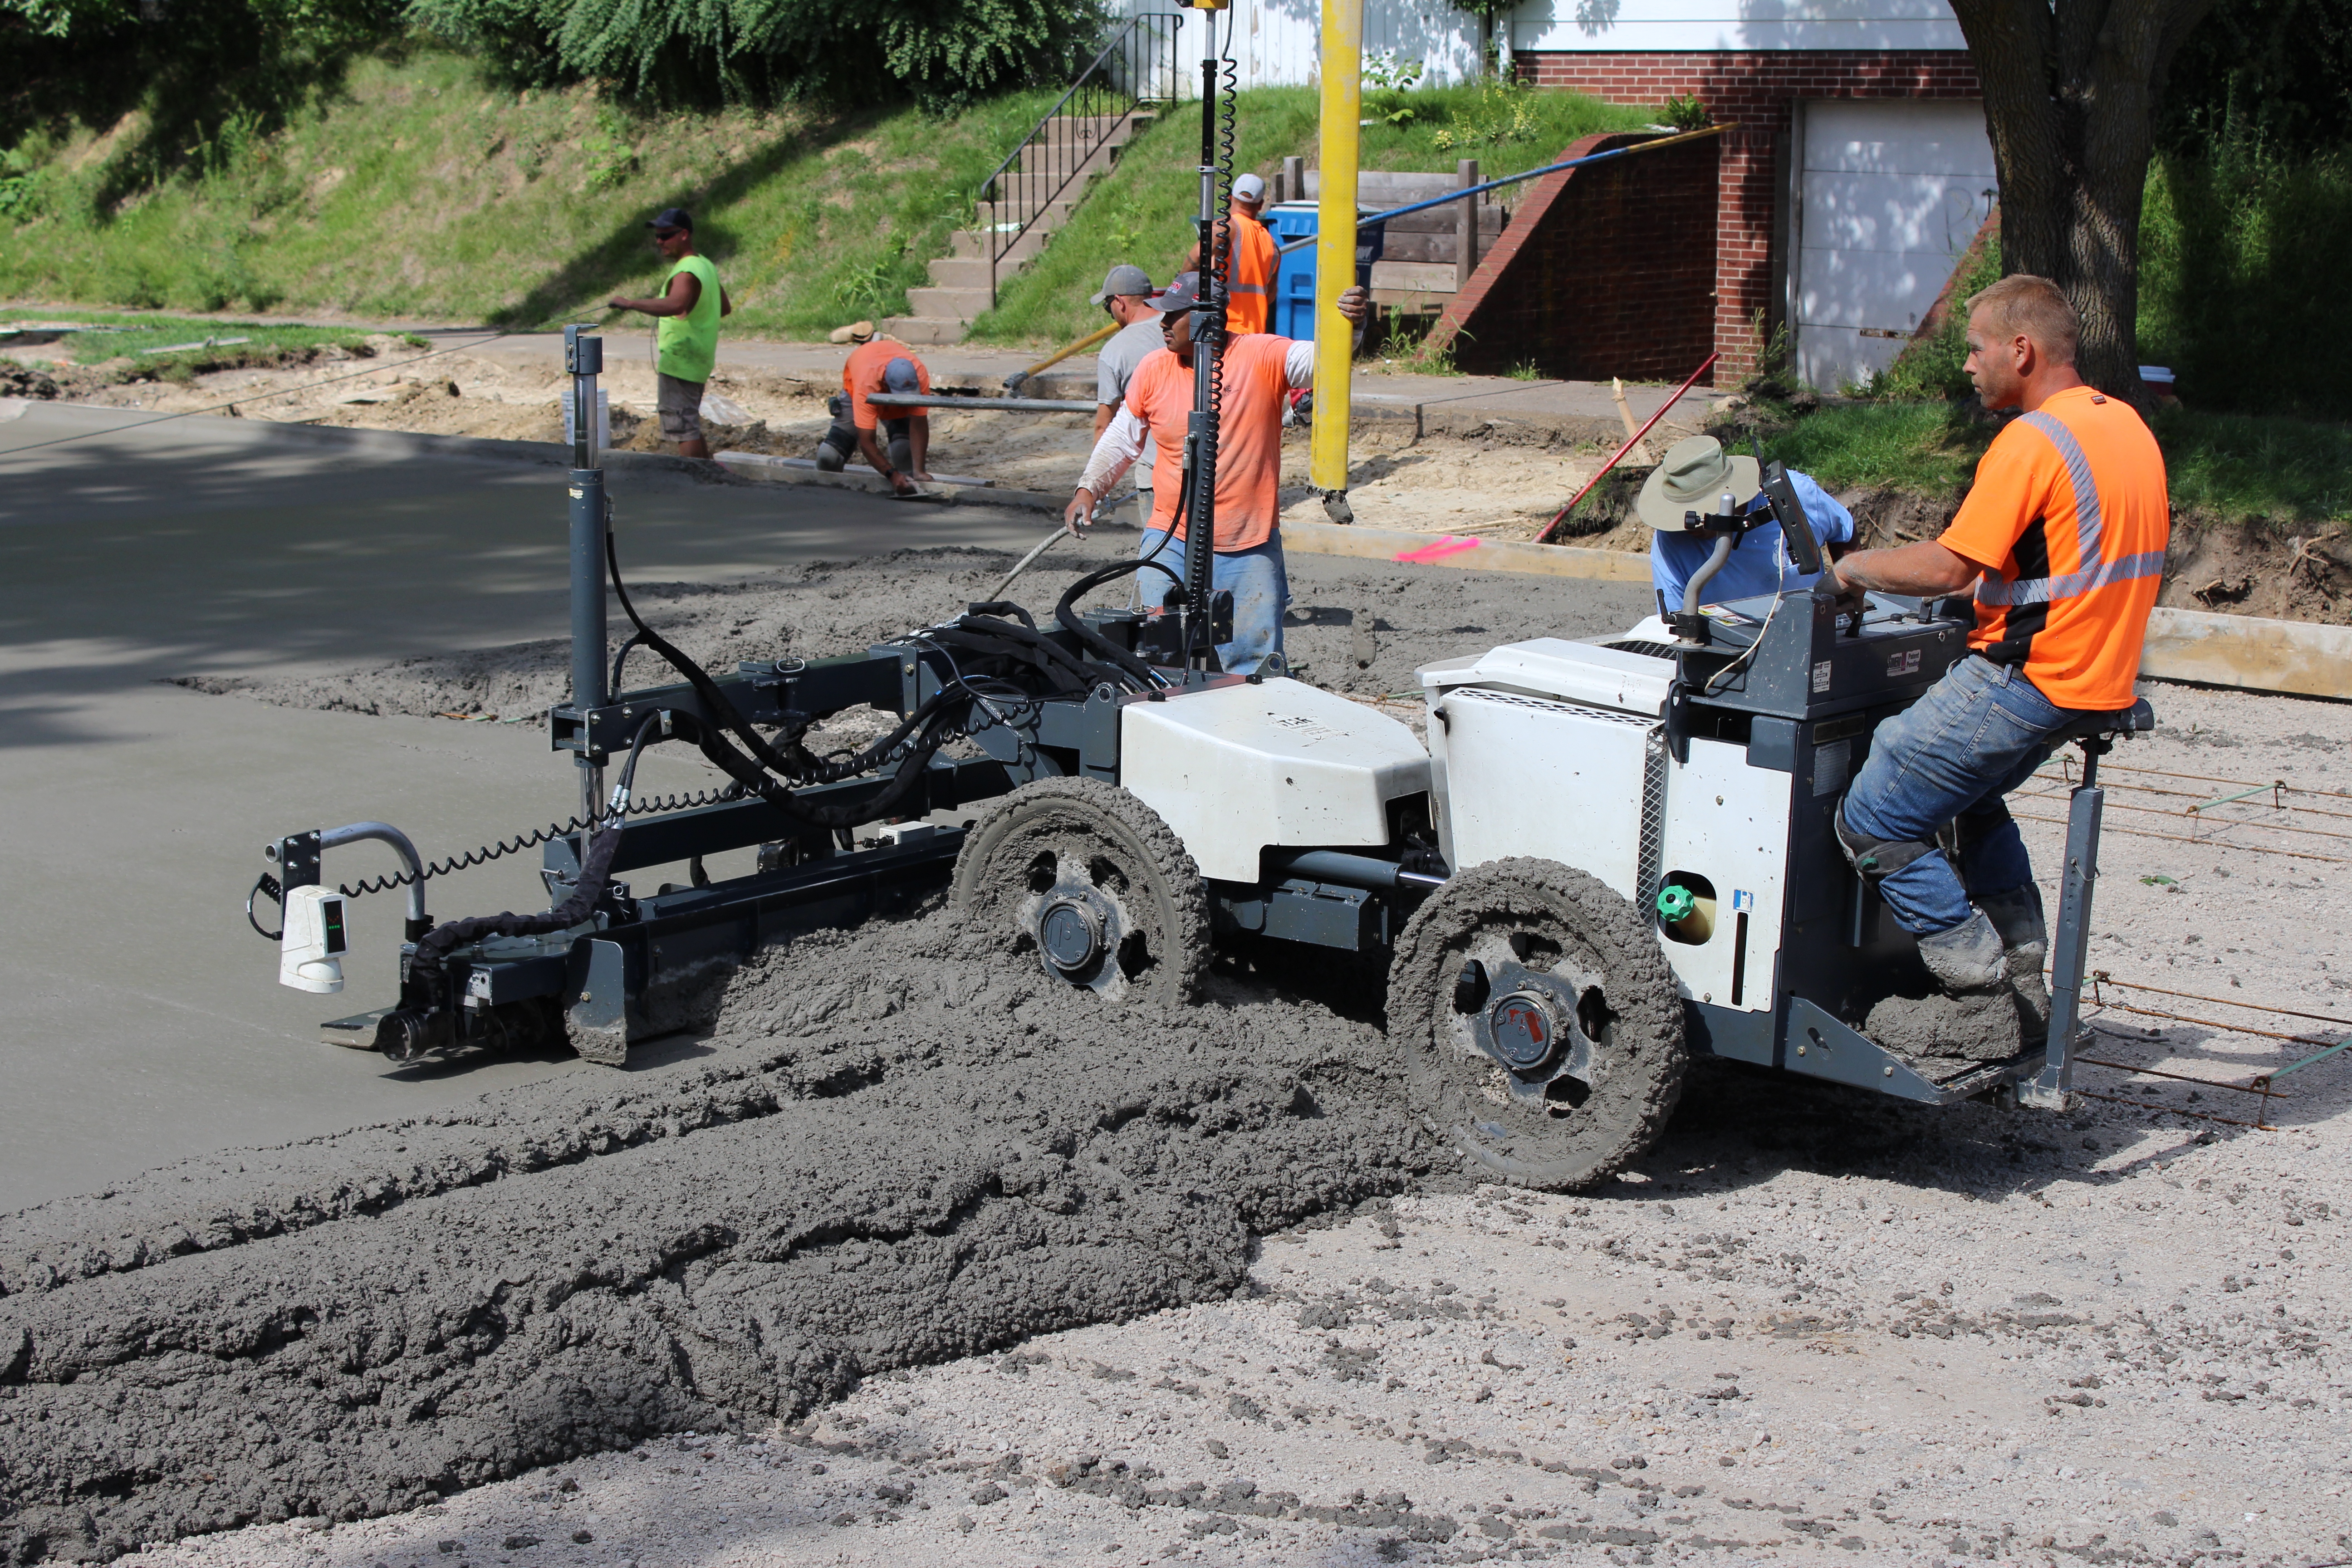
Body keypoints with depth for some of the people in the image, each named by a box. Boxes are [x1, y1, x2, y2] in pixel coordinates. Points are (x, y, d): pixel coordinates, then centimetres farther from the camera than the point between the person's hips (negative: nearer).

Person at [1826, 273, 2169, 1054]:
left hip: (2022, 682, -10)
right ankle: (2024, 978, 27)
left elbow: (1948, 566, -23)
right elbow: (2149, 547, 23)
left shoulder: (2033, 441, -19)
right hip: (2100, 679, 10)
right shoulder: (2127, 426, 11)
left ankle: (1984, 1000, -3)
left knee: (1872, 822, -4)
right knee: (1973, 793, 33)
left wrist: (1857, 568, -5)